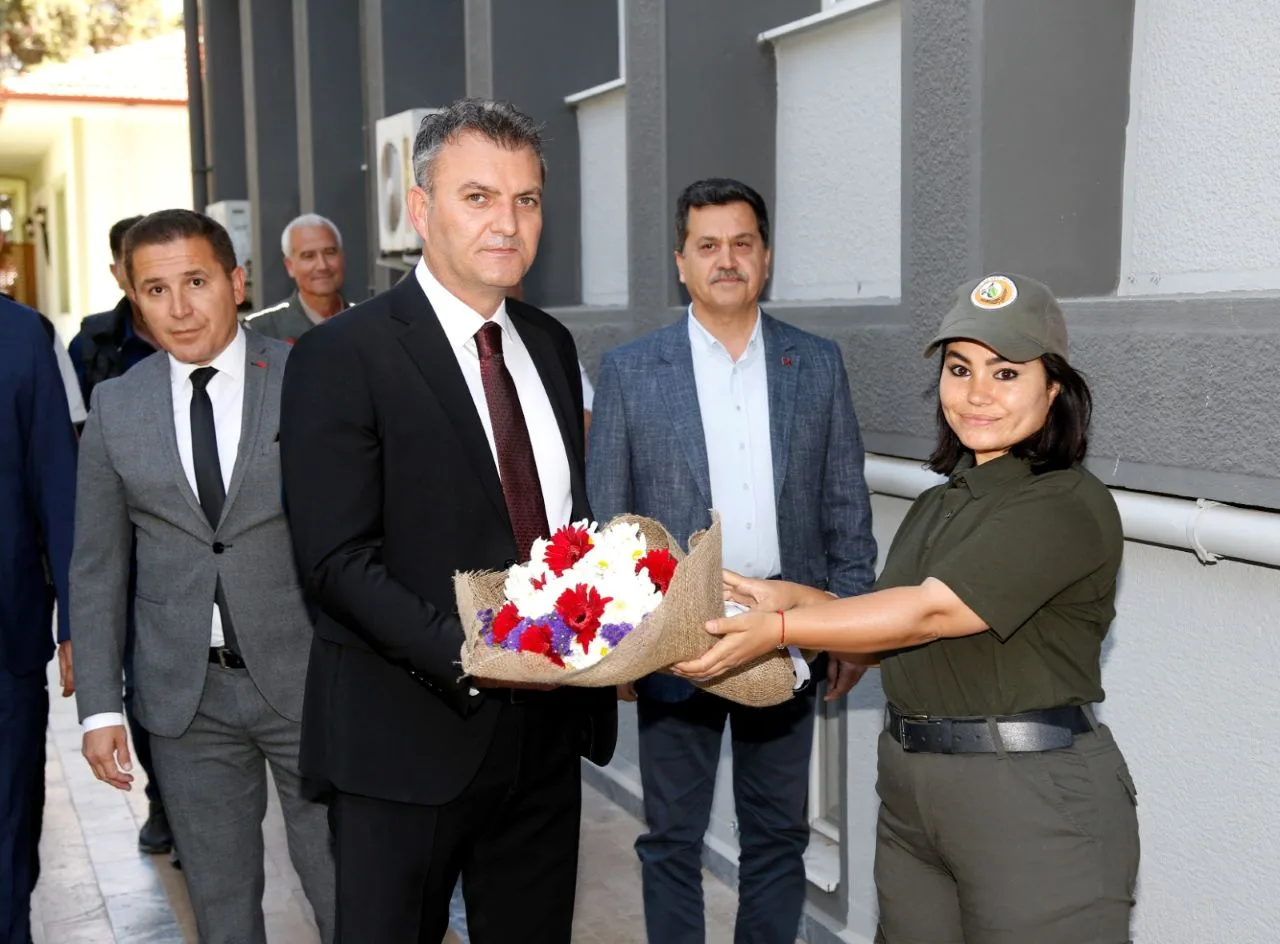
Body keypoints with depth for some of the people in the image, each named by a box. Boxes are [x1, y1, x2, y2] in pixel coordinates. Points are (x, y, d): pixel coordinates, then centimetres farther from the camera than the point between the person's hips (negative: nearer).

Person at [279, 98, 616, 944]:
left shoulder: (552, 344, 10)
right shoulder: (342, 356, -11)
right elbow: (338, 560, -15)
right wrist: (468, 654, -26)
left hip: (547, 726, 6)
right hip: (411, 737, -6)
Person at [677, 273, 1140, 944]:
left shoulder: (1070, 507, -14)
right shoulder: (937, 506, 14)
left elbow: (930, 612, -21)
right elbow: (894, 638, 11)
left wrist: (778, 628, -21)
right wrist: (787, 598, -3)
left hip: (1036, 805, -7)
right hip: (910, 789, 8)